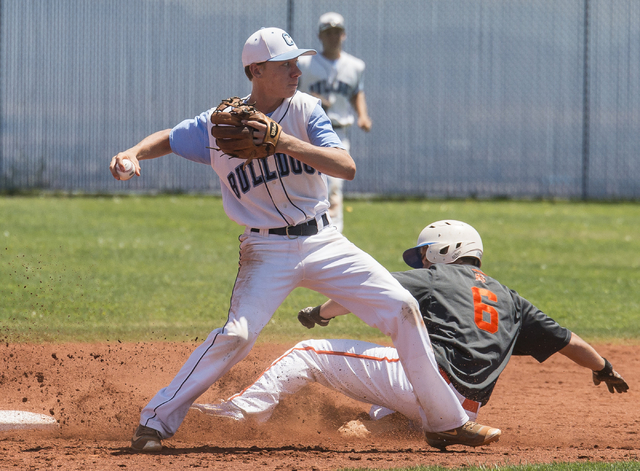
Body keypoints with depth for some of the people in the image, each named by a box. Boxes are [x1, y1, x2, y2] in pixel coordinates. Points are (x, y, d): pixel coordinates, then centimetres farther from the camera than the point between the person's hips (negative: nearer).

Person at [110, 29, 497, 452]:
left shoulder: (305, 109, -4)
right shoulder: (217, 124, -6)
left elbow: (348, 167, -16)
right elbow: (167, 140, 10)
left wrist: (284, 141, -28)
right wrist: (131, 155, -13)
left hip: (323, 242, 3)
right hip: (268, 251, -3)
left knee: (402, 307, -4)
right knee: (236, 335, -23)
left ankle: (447, 419, 8)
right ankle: (155, 421, -10)